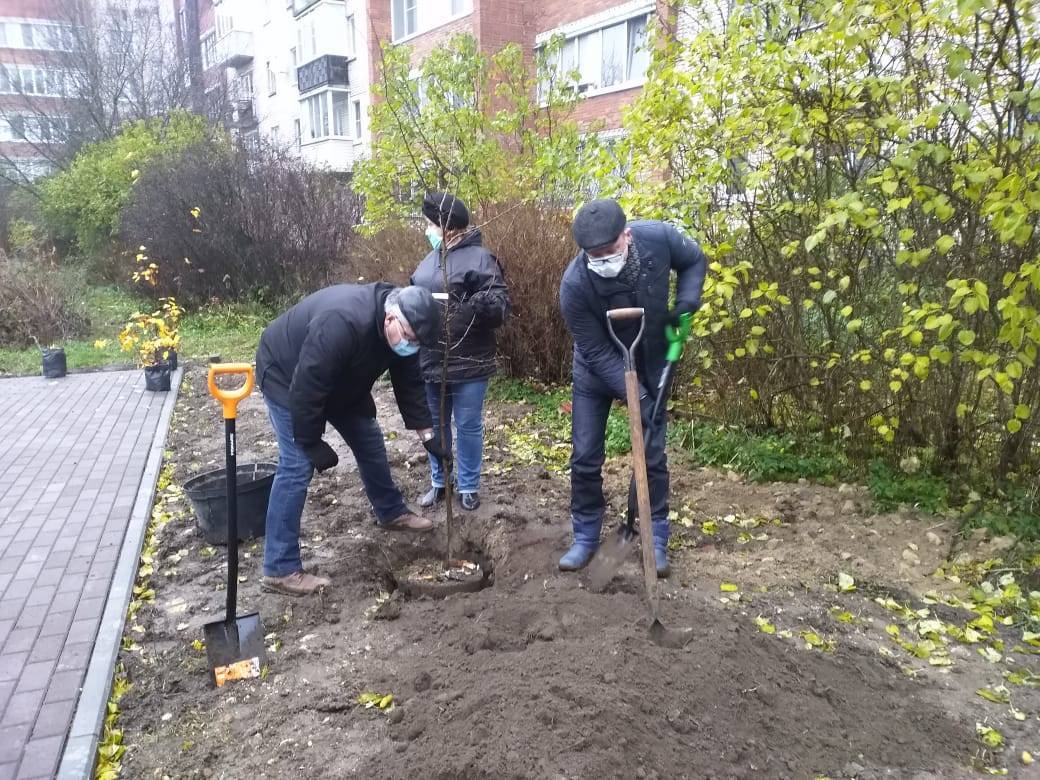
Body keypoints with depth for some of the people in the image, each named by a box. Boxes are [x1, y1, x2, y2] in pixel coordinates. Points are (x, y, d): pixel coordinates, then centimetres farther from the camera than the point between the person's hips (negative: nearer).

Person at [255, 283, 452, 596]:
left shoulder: (400, 330, -15)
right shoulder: (343, 323, -42)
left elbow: (409, 384, -4)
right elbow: (306, 389, -36)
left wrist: (427, 434, -9)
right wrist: (313, 445, -26)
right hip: (287, 377, -8)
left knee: (370, 441, 12)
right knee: (297, 465, -13)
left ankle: (391, 513, 35)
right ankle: (280, 569, -8)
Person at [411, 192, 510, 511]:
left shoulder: (479, 258, -11)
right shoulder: (430, 259, 12)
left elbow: (500, 304, -18)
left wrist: (481, 304, -37)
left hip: (468, 363, -7)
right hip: (430, 360, 7)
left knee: (468, 427, 7)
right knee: (435, 424, 17)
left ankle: (469, 486, 24)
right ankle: (438, 482, 34)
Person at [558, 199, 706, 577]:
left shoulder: (658, 237, -25)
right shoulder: (574, 285, -32)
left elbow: (694, 260, -2)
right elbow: (597, 352, -25)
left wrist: (686, 301, -19)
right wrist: (636, 396, -29)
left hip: (650, 366, 2)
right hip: (596, 372, -1)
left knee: (652, 455, 3)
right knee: (585, 456, 2)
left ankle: (656, 539, 19)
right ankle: (585, 537, 21)